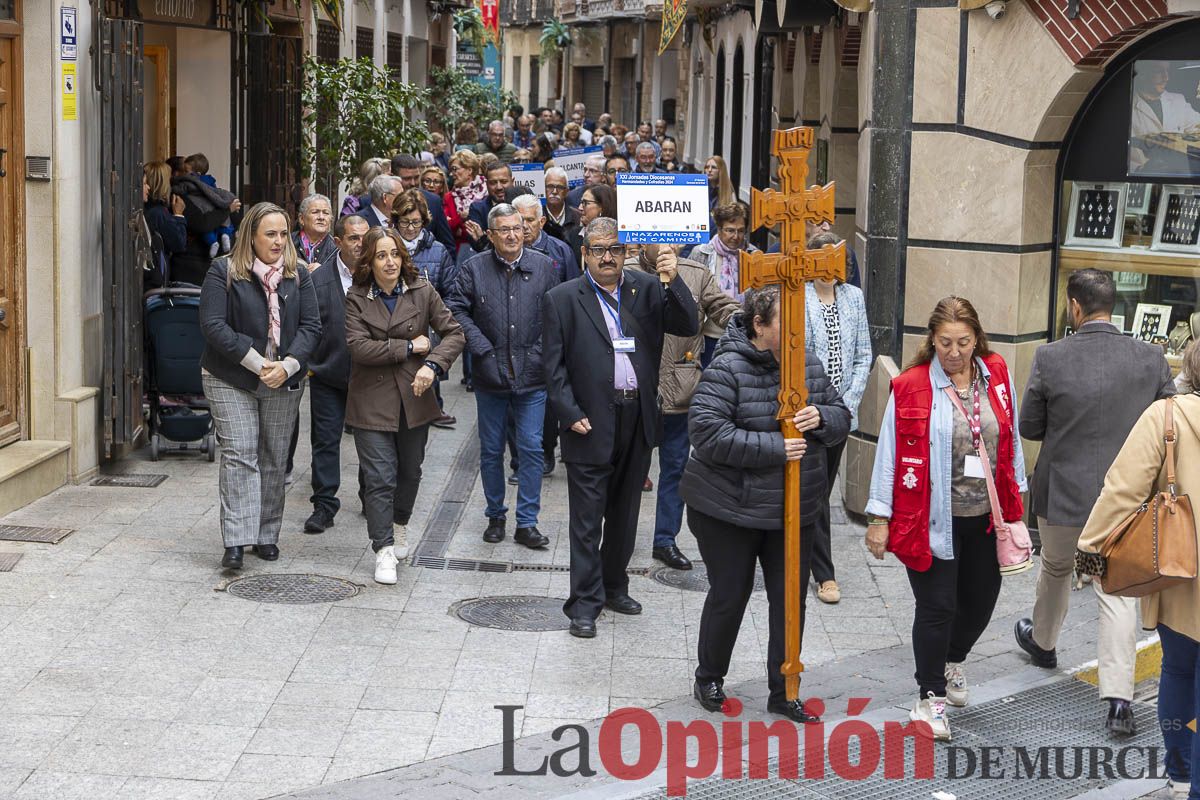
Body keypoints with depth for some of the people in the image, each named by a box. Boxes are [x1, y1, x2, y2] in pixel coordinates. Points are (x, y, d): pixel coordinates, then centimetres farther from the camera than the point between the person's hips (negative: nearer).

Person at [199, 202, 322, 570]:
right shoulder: (224, 272, -5)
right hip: (231, 381, -4)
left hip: (283, 383, 4)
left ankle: (266, 535, 19)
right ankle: (236, 541, -12)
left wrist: (287, 365, -13)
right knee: (239, 455, -11)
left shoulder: (298, 275, 7)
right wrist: (256, 362, -17)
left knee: (274, 459, 9)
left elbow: (311, 326, 2)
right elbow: (213, 326, -13)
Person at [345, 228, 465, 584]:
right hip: (372, 401, -2)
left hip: (414, 398, 3)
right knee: (379, 478, -6)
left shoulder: (422, 292, -1)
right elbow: (358, 346, -15)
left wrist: (432, 365, -20)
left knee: (410, 471, 18)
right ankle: (383, 551, 0)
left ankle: (400, 525, 44)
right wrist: (409, 347, -15)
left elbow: (454, 333, -3)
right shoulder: (356, 298, -4)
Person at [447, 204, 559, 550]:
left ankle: (526, 523, 5)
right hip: (489, 375, 0)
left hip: (532, 376, 0)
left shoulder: (544, 267, 1)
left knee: (531, 449, -2)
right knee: (491, 450, 10)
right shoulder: (474, 268, -1)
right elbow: (457, 310, -3)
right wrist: (481, 347, -10)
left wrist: (542, 352, -5)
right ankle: (495, 516, 25)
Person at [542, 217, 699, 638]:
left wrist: (673, 280, -15)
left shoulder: (647, 288, 6)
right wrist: (571, 414, -11)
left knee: (624, 512, 16)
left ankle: (614, 586, 31)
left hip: (638, 420, 4)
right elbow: (554, 365, -3)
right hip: (591, 424, -4)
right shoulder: (562, 299, -2)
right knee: (587, 518, 1)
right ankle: (585, 602, 8)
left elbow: (688, 326, -3)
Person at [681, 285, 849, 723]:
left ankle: (783, 692, 22)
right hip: (730, 510, -5)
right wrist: (774, 447, -26)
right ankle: (709, 678, 32)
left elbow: (841, 419, 10)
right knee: (730, 596, 9)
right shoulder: (727, 369, -17)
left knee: (791, 600, 8)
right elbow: (705, 431, -25)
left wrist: (820, 417, -15)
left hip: (794, 510, 5)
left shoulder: (808, 365, 2)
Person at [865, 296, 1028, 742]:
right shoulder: (911, 387, -11)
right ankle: (930, 697, 16)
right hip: (933, 517, -4)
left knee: (981, 600, 14)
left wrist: (1015, 498, 14)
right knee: (937, 606, 0)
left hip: (985, 516, 4)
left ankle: (953, 660, 44)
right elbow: (890, 453, -8)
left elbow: (1010, 438, 11)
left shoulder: (996, 376, 1)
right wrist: (879, 516, -7)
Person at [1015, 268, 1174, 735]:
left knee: (1056, 570, 25)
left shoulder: (1050, 358, -14)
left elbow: (1029, 427, -5)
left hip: (1063, 491, -1)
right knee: (1117, 591, 5)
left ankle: (1043, 642, 50)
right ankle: (1119, 699, -3)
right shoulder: (1150, 358, -9)